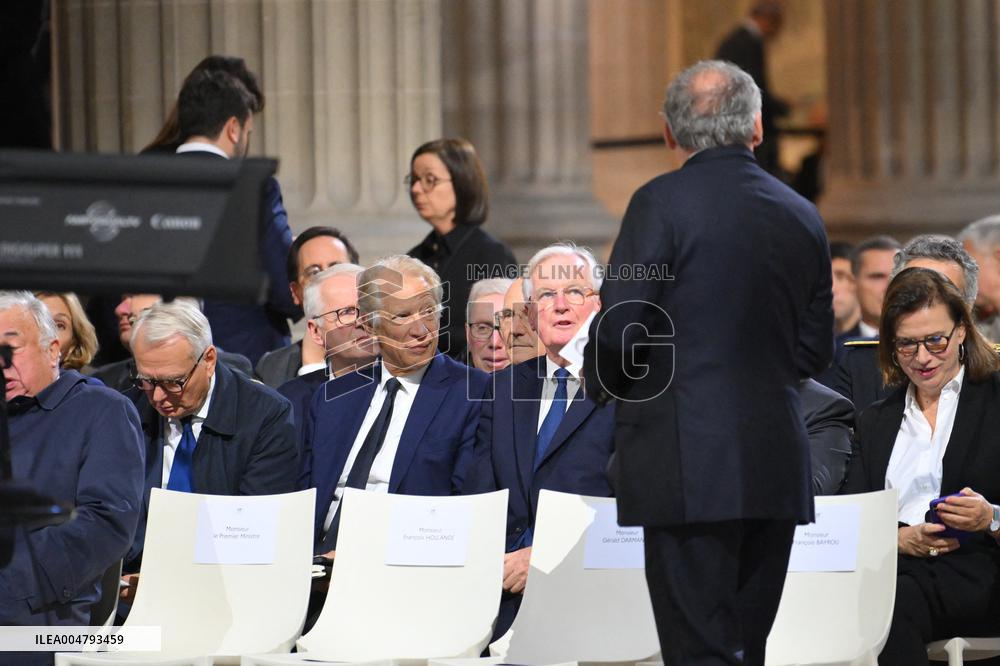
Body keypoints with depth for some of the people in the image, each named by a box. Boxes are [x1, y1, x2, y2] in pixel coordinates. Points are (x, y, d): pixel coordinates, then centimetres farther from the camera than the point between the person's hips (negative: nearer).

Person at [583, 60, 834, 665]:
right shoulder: (802, 217, 9)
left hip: (688, 468, -6)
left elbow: (620, 326, -12)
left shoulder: (663, 202, -8)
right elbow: (815, 353, 12)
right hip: (777, 471, 6)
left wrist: (601, 382, 9)